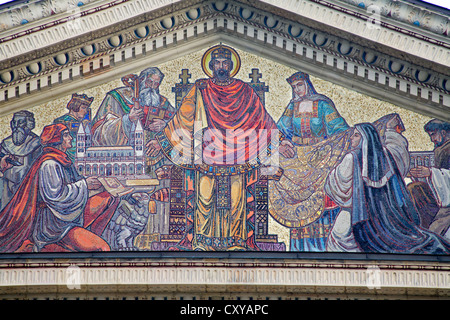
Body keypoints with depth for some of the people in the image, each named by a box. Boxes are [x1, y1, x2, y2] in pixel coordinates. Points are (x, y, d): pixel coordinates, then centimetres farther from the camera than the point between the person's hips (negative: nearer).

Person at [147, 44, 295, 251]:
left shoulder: (244, 92, 10)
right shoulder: (200, 91, 9)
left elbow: (262, 119, 12)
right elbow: (181, 119, 12)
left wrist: (280, 141, 7)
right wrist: (161, 140, 9)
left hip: (236, 161, 0)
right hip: (205, 160, 0)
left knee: (236, 200, -2)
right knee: (204, 198, -3)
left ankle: (236, 241, 3)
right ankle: (201, 241, 2)